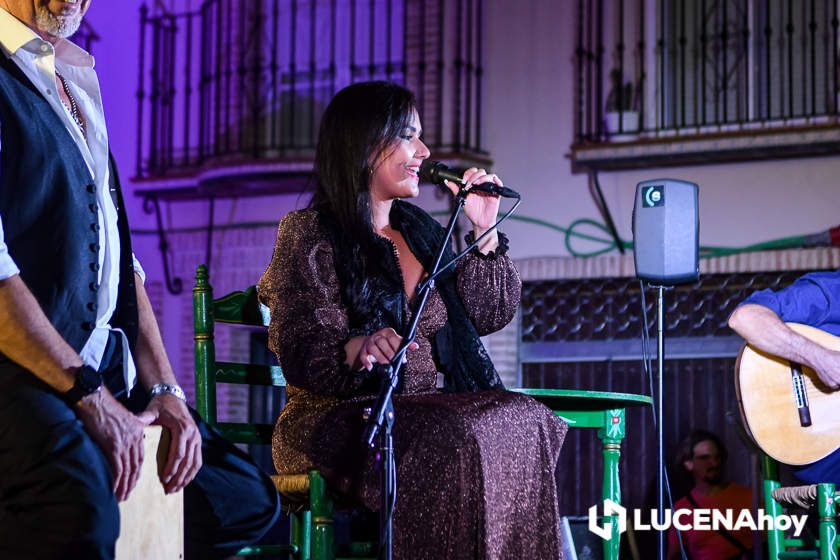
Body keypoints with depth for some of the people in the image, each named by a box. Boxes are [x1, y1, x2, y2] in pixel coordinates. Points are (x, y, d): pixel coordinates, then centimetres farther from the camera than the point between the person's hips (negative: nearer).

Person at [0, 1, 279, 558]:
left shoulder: (78, 82, 18)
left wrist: (164, 391, 8)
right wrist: (90, 397, -19)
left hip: (102, 370, 9)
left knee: (247, 497, 14)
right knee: (83, 513, -36)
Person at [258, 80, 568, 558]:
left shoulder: (420, 230, 20)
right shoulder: (310, 233, -1)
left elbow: (488, 315, 21)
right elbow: (302, 352, -12)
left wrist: (485, 232, 11)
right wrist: (357, 349, -34)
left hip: (426, 407, 6)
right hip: (339, 418, -6)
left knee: (525, 421, -22)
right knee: (457, 444, -33)